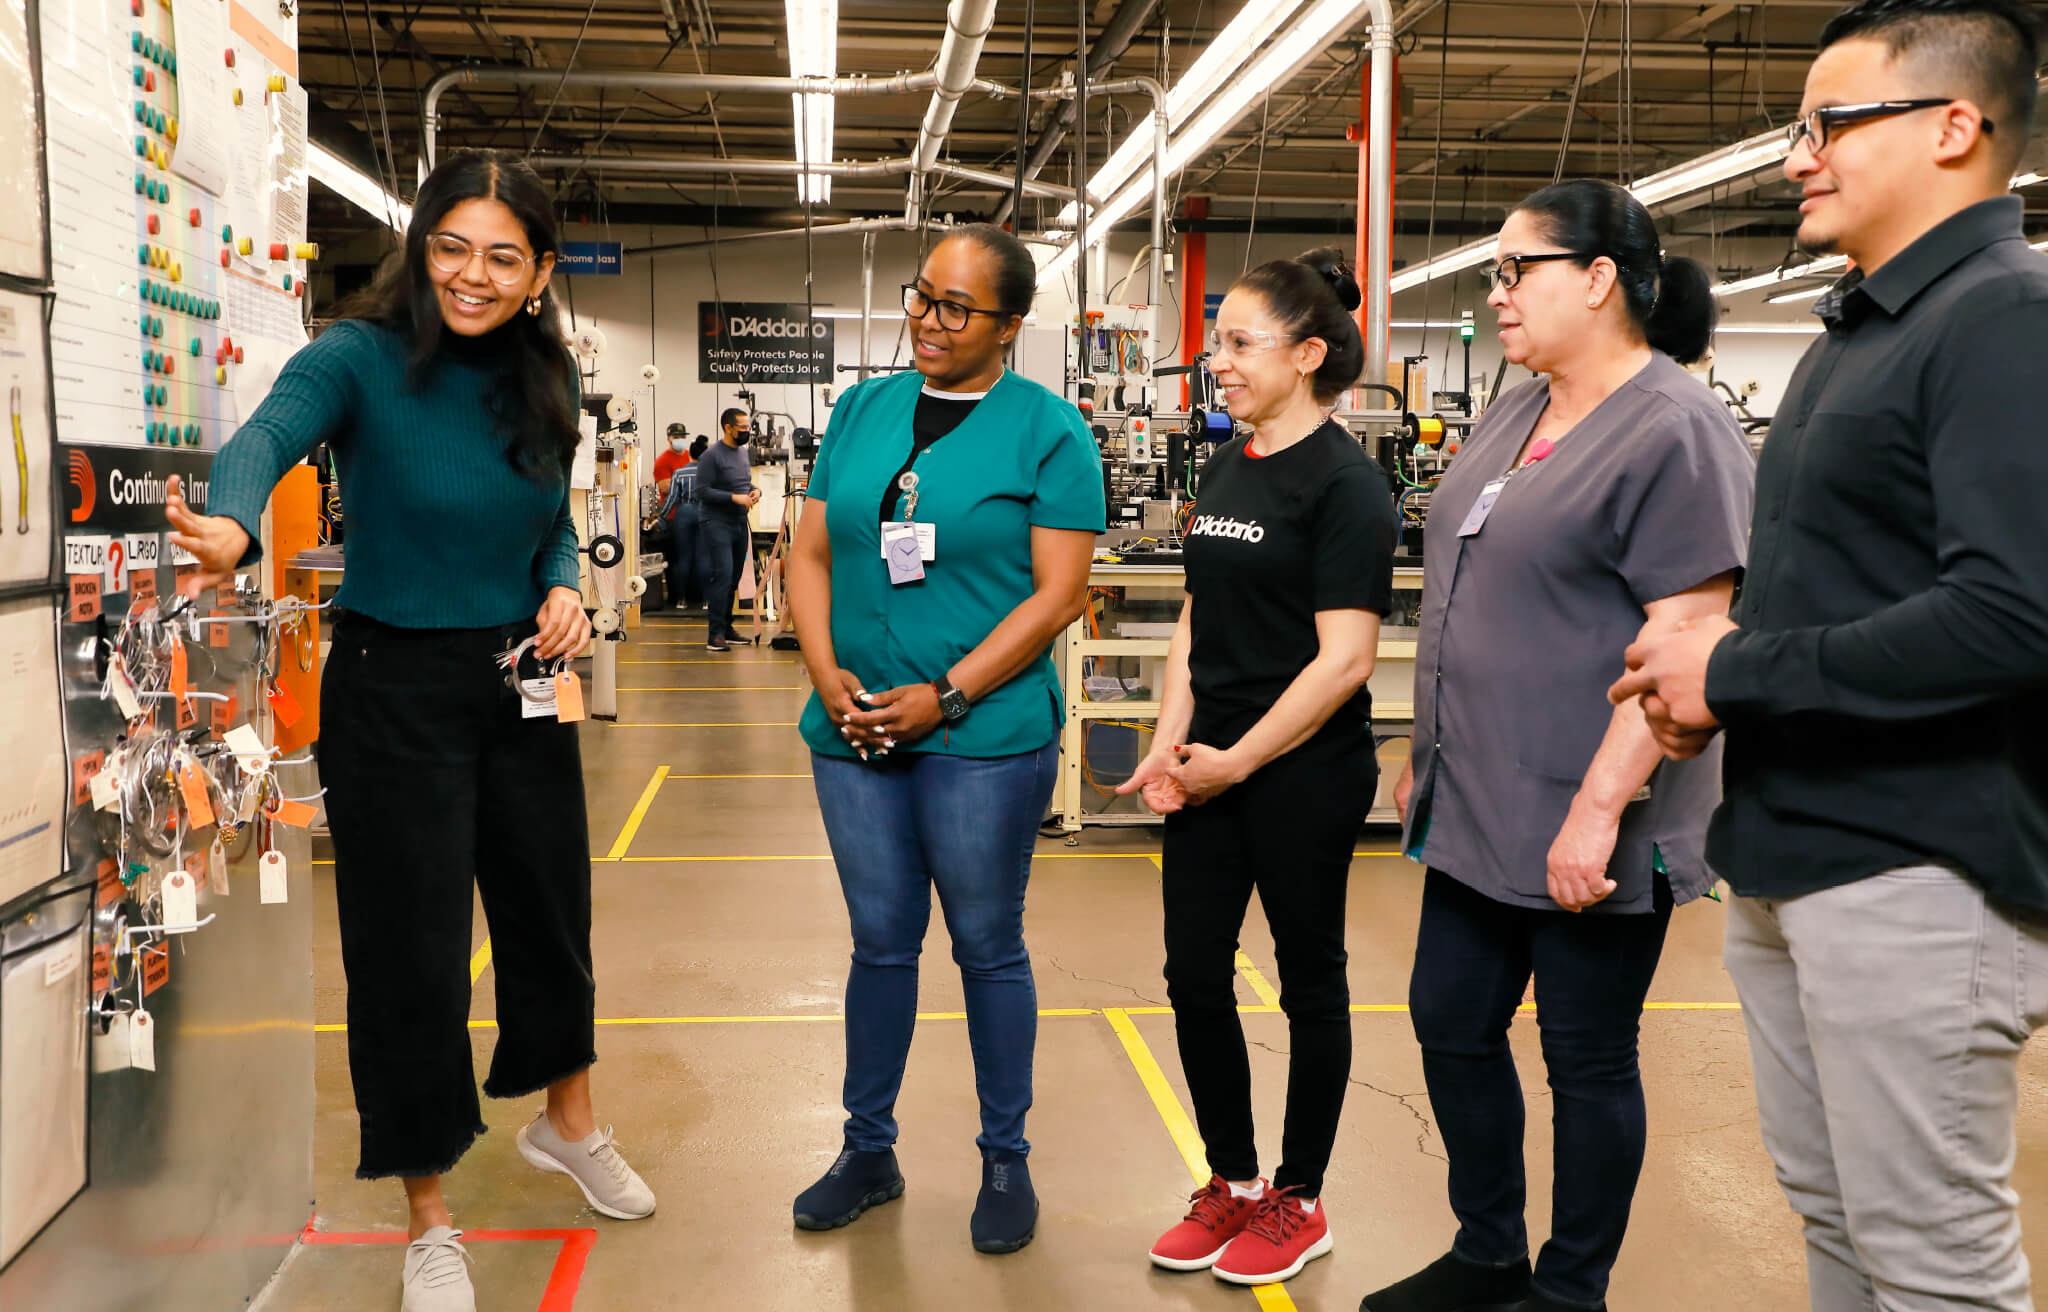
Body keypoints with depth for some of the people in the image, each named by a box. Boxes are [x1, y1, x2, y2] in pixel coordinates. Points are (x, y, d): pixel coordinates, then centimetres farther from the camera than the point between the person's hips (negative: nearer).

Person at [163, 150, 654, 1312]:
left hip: (520, 678, 5)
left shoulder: (550, 377, 1)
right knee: (412, 946, 3)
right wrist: (234, 529, -57)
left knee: (552, 908, 18)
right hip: (395, 687, -5)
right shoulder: (362, 357, -15)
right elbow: (270, 433, -35)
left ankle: (568, 1124, 45)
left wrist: (563, 585, -9)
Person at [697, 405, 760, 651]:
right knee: (722, 575, -15)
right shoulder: (712, 455, -11)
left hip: (739, 523, 8)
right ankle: (716, 634, -14)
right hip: (716, 523, -8)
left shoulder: (743, 451, 14)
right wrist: (734, 497, -21)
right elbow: (703, 491, -15)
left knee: (734, 577, 11)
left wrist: (755, 490, 3)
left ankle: (726, 627, 20)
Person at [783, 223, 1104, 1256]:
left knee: (987, 947, 8)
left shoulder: (1047, 430, -4)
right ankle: (868, 1151, 30)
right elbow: (812, 553, 10)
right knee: (880, 942, 14)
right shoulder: (861, 410, 10)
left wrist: (946, 696, -15)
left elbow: (1058, 593, -9)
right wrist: (826, 674, -5)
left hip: (985, 736, -4)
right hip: (855, 733, 4)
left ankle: (1006, 1160, 26)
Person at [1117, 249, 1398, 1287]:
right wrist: (1172, 740, 0)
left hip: (1304, 774, -7)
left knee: (1308, 977, 9)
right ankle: (1232, 1183, 29)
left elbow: (1344, 658, -18)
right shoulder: (1227, 467, 10)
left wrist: (1235, 762, -14)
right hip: (1211, 767, 7)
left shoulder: (1343, 484, -13)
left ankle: (1299, 1201, 26)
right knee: (1195, 976, 11)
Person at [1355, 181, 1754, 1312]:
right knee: (1450, 1021, 15)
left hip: (1583, 825, -9)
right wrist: (1429, 752, 18)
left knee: (1587, 1057, 7)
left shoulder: (1674, 432, -15)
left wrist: (1600, 806, -25)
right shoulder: (1514, 415, 12)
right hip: (1477, 805, 9)